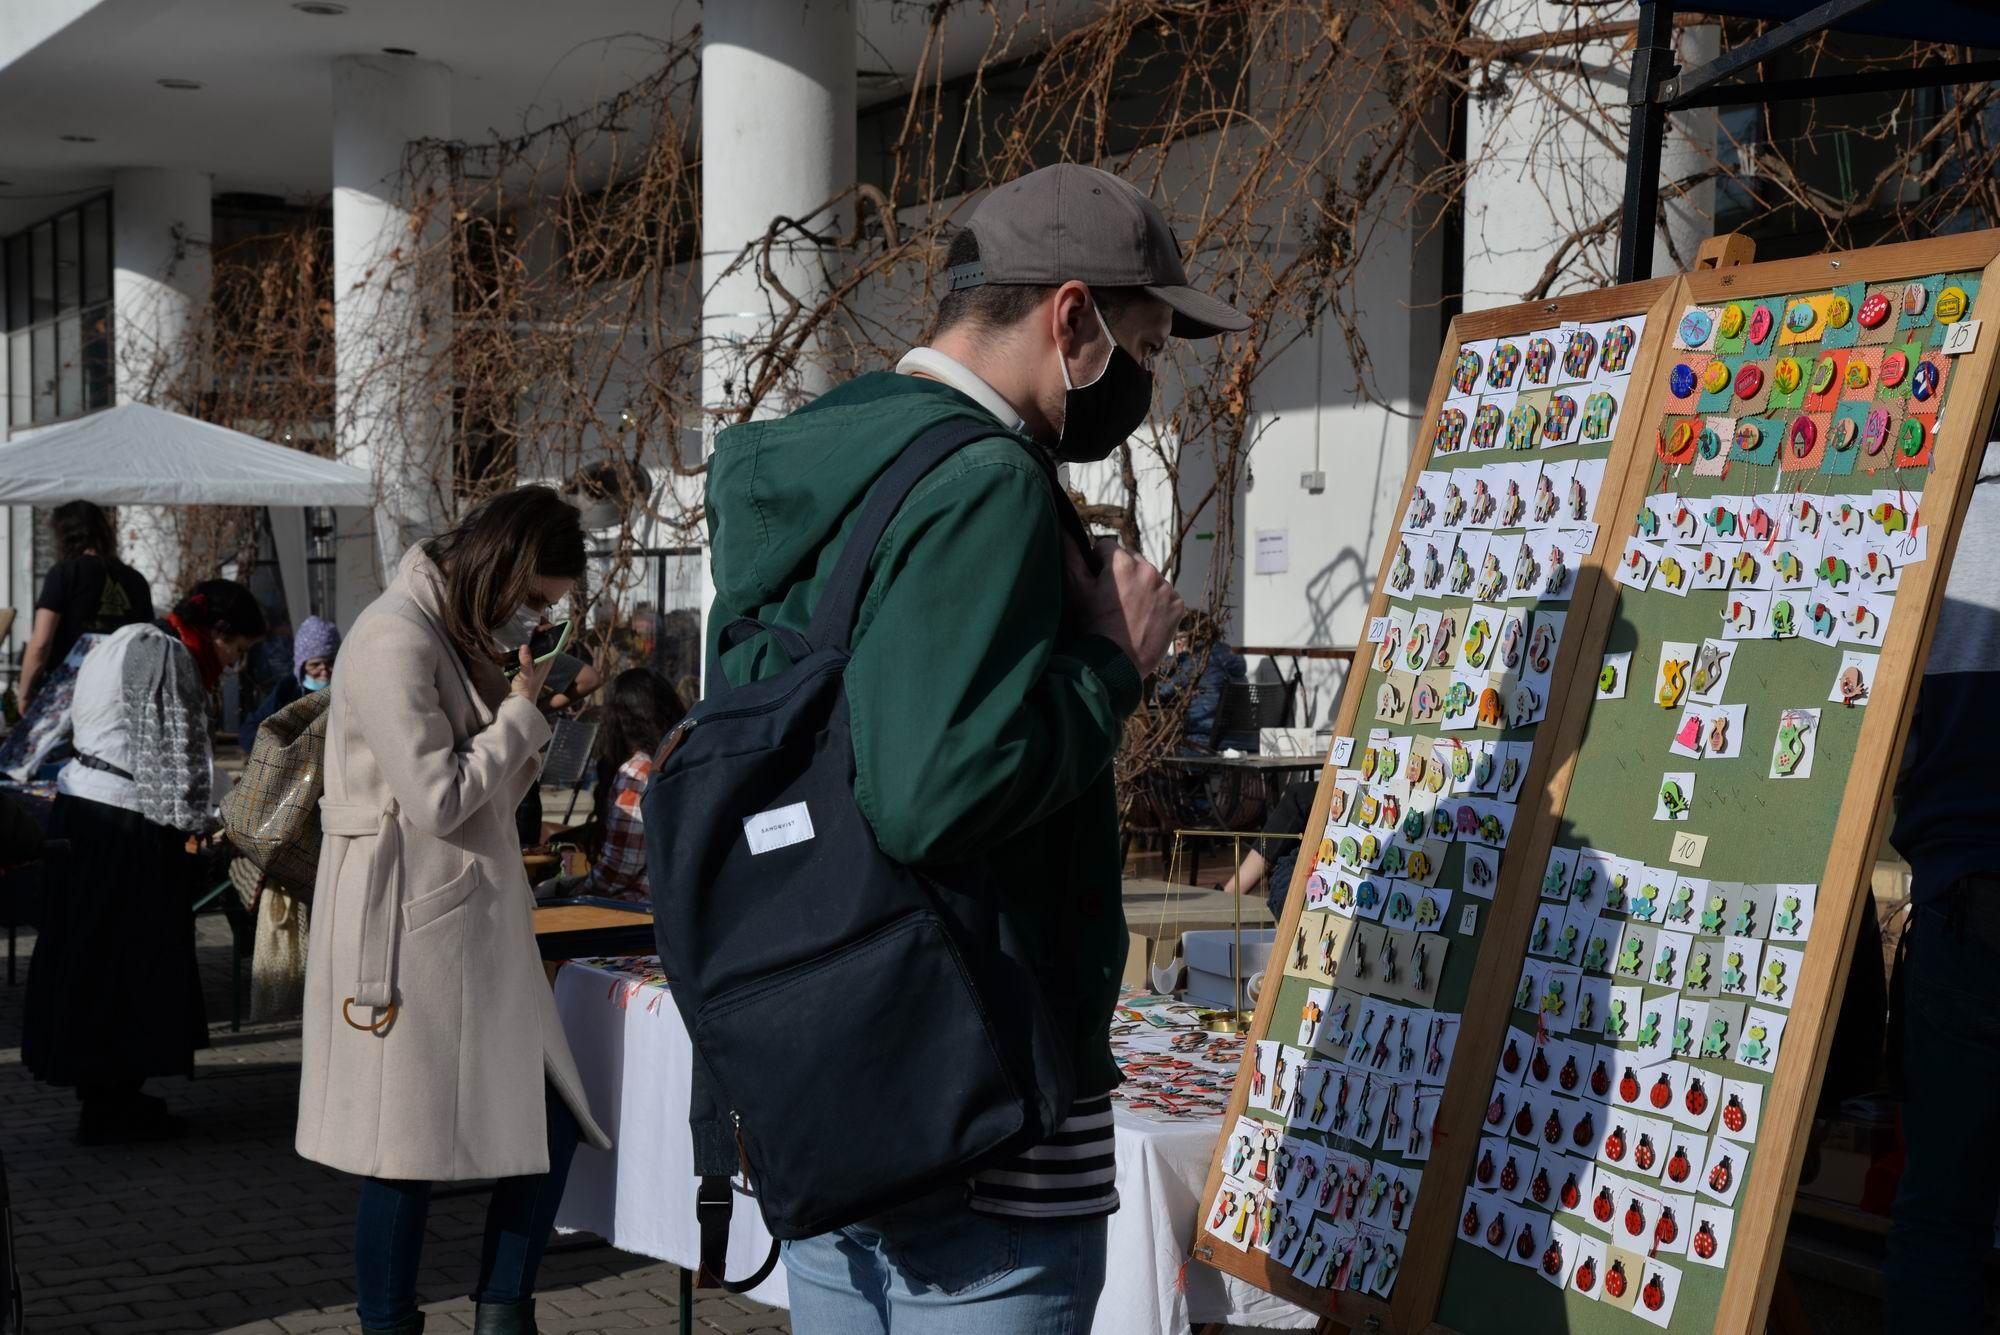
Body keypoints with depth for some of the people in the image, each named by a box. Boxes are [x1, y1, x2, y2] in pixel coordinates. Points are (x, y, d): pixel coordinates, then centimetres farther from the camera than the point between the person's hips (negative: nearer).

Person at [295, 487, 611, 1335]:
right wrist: (523, 713, -7)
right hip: (410, 929, -9)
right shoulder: (395, 640, -15)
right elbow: (439, 801, -19)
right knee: (408, 1156, -1)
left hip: (476, 921, 9)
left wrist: (524, 722, 2)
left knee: (549, 1123, 7)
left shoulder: (464, 638, 15)